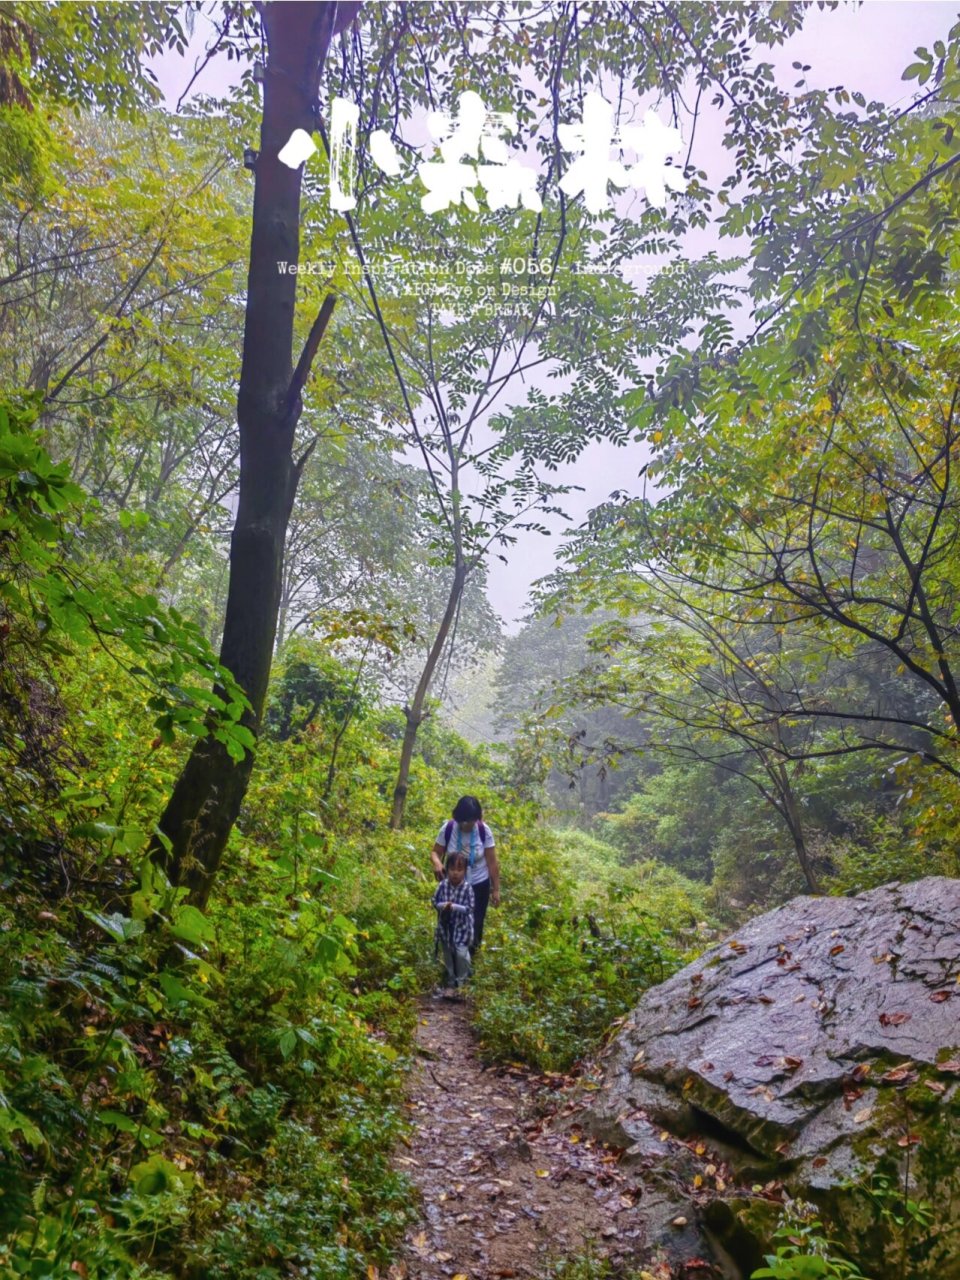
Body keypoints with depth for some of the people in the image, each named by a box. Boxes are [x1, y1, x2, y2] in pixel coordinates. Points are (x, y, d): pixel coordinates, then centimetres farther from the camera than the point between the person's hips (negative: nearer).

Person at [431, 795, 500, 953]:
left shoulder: (484, 831, -19)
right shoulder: (448, 828, -18)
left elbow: (492, 862, -11)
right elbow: (435, 852, -8)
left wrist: (496, 889, -6)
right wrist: (437, 863, -33)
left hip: (479, 885, 0)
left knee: (475, 923, 11)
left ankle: (470, 953, 38)